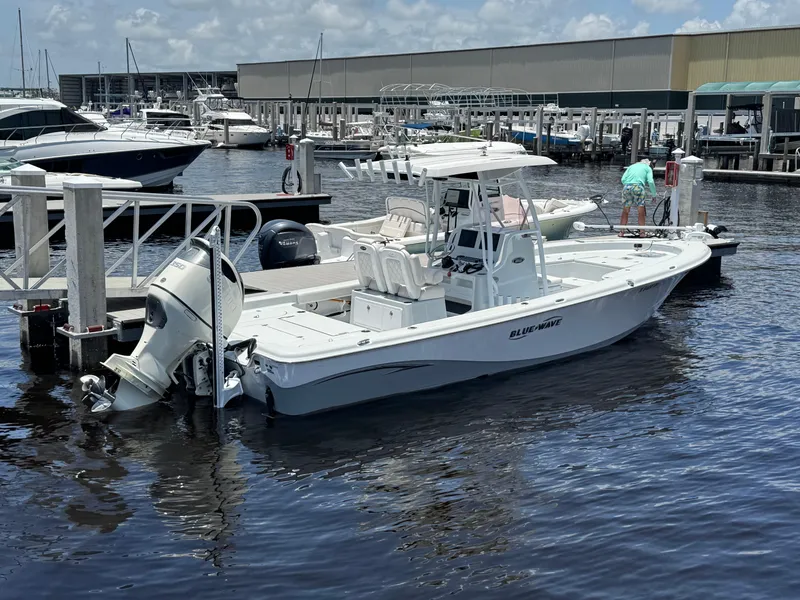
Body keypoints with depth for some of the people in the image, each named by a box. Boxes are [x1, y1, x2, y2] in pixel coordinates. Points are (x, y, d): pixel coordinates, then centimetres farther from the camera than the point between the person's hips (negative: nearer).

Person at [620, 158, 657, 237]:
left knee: (625, 211, 9)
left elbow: (623, 179, 14)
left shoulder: (631, 166, 28)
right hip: (638, 187, -3)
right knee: (641, 212, 4)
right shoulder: (648, 168, 19)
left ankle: (622, 232, 9)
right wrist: (653, 194, 11)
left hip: (627, 187, 3)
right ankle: (642, 232, 4)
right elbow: (650, 181, 4)